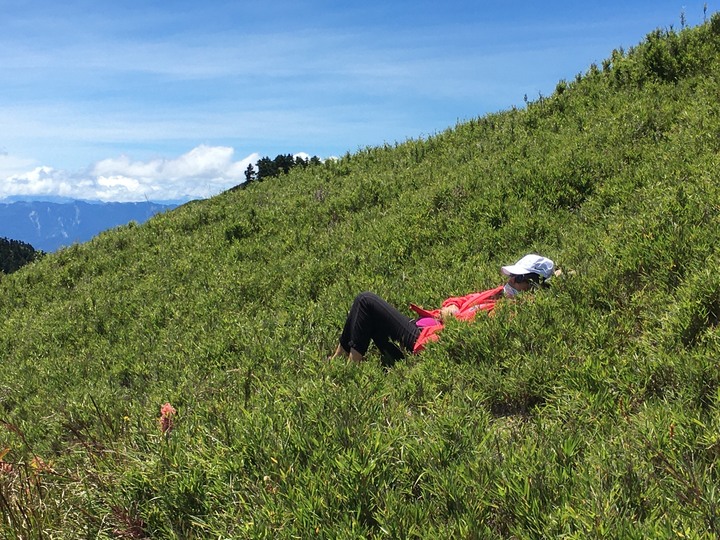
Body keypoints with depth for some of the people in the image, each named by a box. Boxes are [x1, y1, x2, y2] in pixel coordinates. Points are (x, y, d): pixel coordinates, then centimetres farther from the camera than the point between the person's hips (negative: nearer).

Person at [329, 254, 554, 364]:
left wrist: (449, 319, -12)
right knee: (365, 301, 11)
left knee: (366, 301, -11)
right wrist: (449, 308, 0)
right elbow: (460, 300, 21)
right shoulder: (499, 293, 15)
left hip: (425, 340, -10)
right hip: (422, 326, 10)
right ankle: (336, 360, 17)